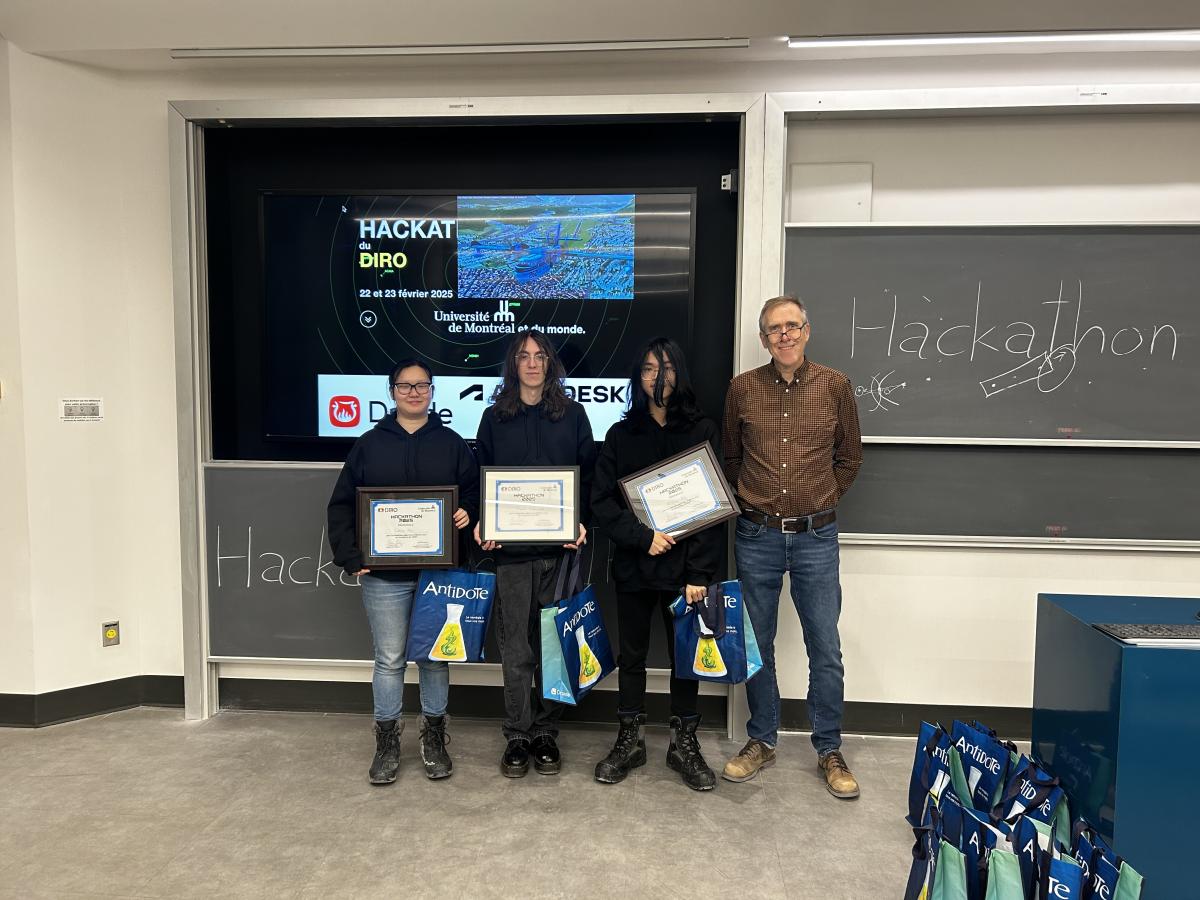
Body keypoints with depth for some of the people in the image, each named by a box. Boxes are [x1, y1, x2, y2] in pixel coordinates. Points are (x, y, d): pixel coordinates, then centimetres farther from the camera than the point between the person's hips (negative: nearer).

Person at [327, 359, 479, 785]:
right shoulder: (369, 445, 4)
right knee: (389, 660, 6)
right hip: (384, 574, 0)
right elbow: (342, 505, 4)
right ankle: (387, 742, 22)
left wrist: (468, 513, -13)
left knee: (435, 655, 10)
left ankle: (434, 738, 26)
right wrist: (352, 558, -4)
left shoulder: (452, 444, 5)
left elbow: (474, 492, 9)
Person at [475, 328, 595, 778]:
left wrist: (581, 520, -8)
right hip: (510, 547, 0)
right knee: (516, 647, 3)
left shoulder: (572, 414, 7)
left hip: (559, 544, 0)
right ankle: (517, 736, 17)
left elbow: (588, 475, 7)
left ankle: (546, 733, 21)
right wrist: (482, 523, -6)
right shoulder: (495, 417, 9)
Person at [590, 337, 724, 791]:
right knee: (632, 655, 12)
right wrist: (642, 536, -14)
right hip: (633, 565, 2)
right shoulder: (621, 435, 4)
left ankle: (684, 744, 26)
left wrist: (699, 572, -11)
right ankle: (630, 741, 28)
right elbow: (600, 501, 0)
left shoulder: (703, 431, 0)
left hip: (684, 567, -1)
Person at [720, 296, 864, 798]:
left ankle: (829, 751, 22)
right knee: (756, 645, 11)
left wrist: (822, 502, 7)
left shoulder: (835, 386, 0)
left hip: (815, 536, -1)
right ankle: (761, 742, 28)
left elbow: (849, 457, 11)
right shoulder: (743, 389, 1)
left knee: (826, 649, 5)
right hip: (756, 536, 1)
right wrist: (751, 501, 7)